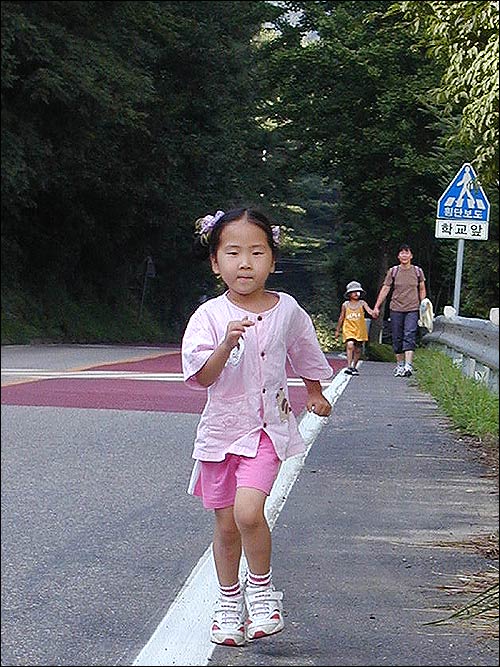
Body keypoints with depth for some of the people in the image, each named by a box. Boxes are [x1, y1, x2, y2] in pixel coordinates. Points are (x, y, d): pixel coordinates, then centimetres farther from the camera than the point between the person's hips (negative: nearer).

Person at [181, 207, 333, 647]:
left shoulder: (287, 310, -3)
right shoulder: (209, 316, -8)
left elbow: (305, 354, 17)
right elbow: (203, 377, -17)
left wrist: (315, 393, 30)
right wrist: (228, 342, -32)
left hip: (268, 428, -1)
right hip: (221, 428, 1)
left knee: (248, 510, -22)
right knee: (226, 524, 10)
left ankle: (262, 588, 2)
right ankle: (229, 600, 31)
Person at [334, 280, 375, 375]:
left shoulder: (362, 303, 2)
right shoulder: (345, 305, 4)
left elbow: (369, 310, -16)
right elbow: (341, 318, 12)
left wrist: (372, 313, -39)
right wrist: (337, 330, 15)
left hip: (360, 330, 1)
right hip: (349, 329, -1)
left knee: (358, 349, 8)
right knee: (350, 345, -23)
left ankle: (354, 367, 24)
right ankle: (349, 366, -25)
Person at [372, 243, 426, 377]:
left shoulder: (418, 271, 6)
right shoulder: (393, 271, 5)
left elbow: (422, 290, 15)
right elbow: (385, 289, 5)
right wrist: (377, 307, 0)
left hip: (412, 309, -1)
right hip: (396, 309, 1)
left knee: (410, 336, -15)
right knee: (397, 338, 4)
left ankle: (408, 365, -24)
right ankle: (399, 365, 14)